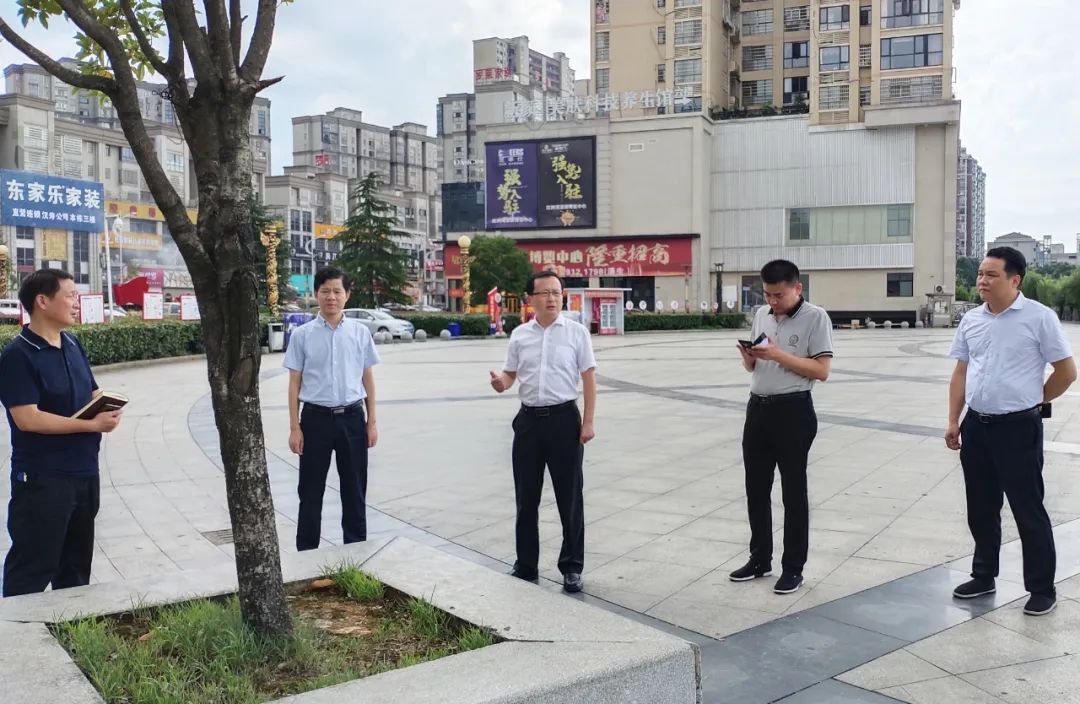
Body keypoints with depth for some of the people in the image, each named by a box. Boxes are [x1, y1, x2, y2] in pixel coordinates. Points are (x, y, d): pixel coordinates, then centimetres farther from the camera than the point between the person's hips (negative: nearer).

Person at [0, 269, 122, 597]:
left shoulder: (73, 345, 9)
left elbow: (93, 395, 18)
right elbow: (27, 419, -21)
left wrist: (109, 410, -5)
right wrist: (93, 425, -21)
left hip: (84, 472, 8)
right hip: (41, 479, -8)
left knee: (76, 563, 18)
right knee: (32, 568, 0)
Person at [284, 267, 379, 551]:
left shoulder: (360, 332, 2)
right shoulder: (302, 335, -2)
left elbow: (368, 378, 7)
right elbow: (295, 382, 0)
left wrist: (372, 422, 5)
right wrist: (294, 427, -3)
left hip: (352, 418, 1)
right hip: (316, 418, -1)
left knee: (354, 490, 11)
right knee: (311, 491, 7)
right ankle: (306, 552, 19)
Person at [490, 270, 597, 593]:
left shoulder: (576, 332, -2)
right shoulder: (519, 334, 6)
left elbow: (589, 377, -2)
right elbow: (510, 372, 13)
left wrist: (588, 422, -8)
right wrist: (501, 382, -12)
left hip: (564, 418, -3)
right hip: (529, 419, 3)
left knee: (569, 497, 4)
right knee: (526, 497, 11)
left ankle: (572, 567, 17)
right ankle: (525, 566, 24)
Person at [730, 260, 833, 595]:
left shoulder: (815, 317, -8)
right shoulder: (761, 314, 11)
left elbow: (821, 371, -14)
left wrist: (778, 354, -20)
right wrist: (748, 356, -7)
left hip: (793, 412, -6)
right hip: (757, 407, 6)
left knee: (793, 491, 4)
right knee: (756, 488, 13)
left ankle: (793, 568, 15)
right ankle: (760, 559, 27)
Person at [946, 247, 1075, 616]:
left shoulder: (1039, 317, -10)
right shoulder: (970, 319, 6)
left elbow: (1066, 371, -5)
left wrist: (1034, 401, 5)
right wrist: (953, 421, 7)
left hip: (1018, 427, -5)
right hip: (976, 427, 6)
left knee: (1027, 510, 3)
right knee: (981, 509, 15)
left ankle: (1042, 588, 17)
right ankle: (984, 576, 30)